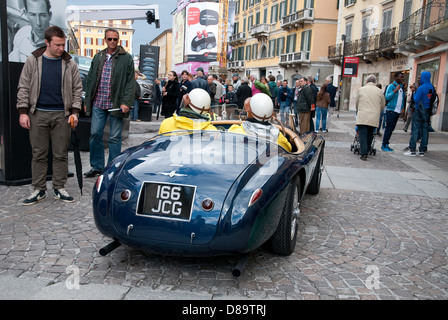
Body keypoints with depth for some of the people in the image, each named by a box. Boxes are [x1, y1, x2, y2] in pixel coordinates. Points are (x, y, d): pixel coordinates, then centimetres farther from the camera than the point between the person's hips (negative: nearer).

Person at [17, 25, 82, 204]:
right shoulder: (33, 61, 4)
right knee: (39, 154, 5)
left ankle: (59, 188, 16)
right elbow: (23, 87, 5)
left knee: (61, 154, 5)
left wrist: (75, 112, -2)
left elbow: (77, 89, 8)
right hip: (38, 114, 0)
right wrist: (23, 112, -2)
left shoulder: (69, 63, 5)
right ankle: (39, 190, 15)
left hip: (62, 115, 0)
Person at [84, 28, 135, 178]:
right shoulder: (98, 57, 13)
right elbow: (90, 80, 16)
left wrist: (126, 102, -13)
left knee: (115, 138, 2)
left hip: (116, 104, -4)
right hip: (98, 104, 4)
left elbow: (130, 82, -4)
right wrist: (87, 102, 11)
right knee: (95, 134, 4)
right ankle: (97, 166, 17)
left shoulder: (127, 58, 1)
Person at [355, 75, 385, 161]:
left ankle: (364, 154, -13)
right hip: (374, 117, 2)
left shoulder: (361, 89, 6)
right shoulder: (379, 91, 8)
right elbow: (382, 105, 18)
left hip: (362, 117, -2)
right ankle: (367, 151, 19)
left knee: (363, 135, -4)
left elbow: (357, 103, 17)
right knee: (370, 135, 13)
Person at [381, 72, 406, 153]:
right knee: (388, 128, -7)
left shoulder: (401, 87, 16)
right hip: (391, 110, -8)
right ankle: (384, 145, -2)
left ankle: (386, 144, 15)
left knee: (391, 129, 9)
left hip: (397, 111, 8)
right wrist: (395, 90, -23)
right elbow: (387, 97, -21)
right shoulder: (391, 86, -8)